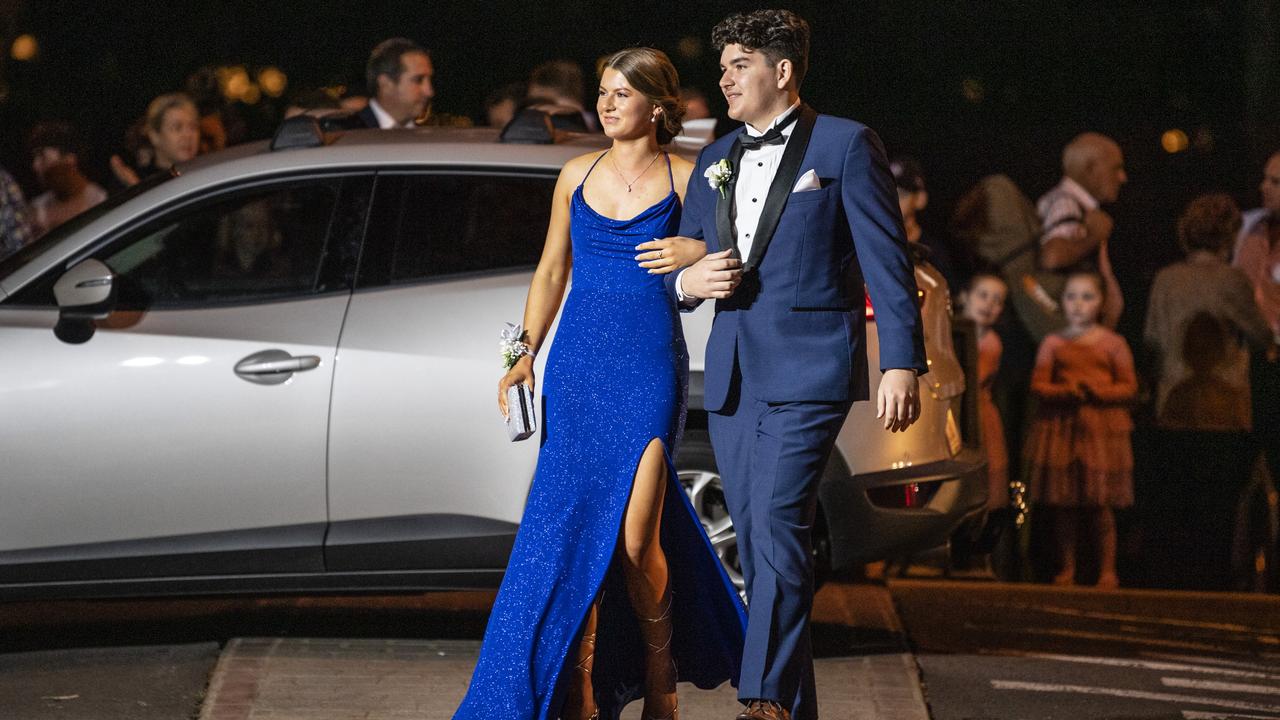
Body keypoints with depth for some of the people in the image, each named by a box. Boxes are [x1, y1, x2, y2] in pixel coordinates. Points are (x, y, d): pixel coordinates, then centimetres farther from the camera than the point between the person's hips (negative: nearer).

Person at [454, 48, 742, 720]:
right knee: (576, 527, 1)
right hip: (577, 363, 3)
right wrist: (526, 353, 8)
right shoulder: (577, 175, 10)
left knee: (634, 538, -8)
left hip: (649, 367, -3)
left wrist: (697, 252, -13)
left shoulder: (684, 178, 0)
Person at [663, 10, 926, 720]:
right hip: (732, 377, 7)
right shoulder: (713, 162, 18)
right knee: (756, 547, 6)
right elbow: (683, 262, 23)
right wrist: (689, 281, -2)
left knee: (777, 528, -19)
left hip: (806, 371, -7)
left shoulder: (845, 146, 0)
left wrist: (901, 363, -12)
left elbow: (885, 261, -4)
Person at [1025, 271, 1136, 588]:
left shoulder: (1112, 343, 6)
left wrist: (1097, 391, -15)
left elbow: (1129, 386, 3)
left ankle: (1107, 570, 3)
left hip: (1101, 426, -2)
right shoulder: (1053, 343, 10)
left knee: (1100, 503, -4)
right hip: (1059, 427, 2)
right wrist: (1065, 392, -15)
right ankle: (1066, 568, 10)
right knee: (1062, 504, 1)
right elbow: (1038, 385, 4)